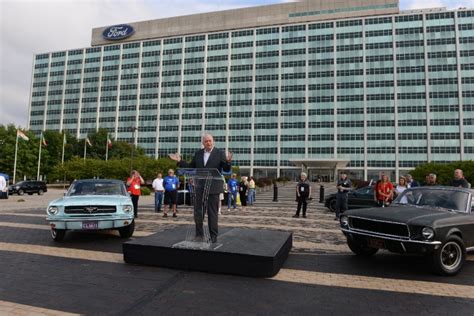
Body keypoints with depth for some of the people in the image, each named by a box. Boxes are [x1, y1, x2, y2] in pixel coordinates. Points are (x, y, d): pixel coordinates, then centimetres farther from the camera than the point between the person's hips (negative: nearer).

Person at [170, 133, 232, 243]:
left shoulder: (220, 153, -3)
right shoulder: (198, 153, 9)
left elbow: (227, 169, -7)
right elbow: (191, 167, 15)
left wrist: (228, 161, -27)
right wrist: (179, 161, 5)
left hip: (213, 188, -4)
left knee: (212, 213, 3)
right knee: (198, 212, 9)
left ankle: (213, 236, 14)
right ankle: (199, 234, 23)